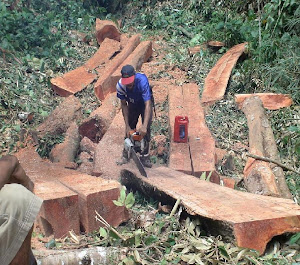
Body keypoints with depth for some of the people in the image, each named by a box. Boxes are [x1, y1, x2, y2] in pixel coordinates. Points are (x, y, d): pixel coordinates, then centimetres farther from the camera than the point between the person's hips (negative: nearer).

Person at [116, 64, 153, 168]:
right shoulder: (120, 85, -30)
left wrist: (144, 126, -51)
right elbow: (124, 104, -18)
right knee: (130, 129, 0)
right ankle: (126, 154, 12)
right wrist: (127, 126, -21)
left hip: (144, 102, -3)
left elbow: (147, 104, -44)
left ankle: (144, 156, -3)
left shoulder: (142, 81, -41)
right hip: (132, 104, 3)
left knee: (146, 129, -12)